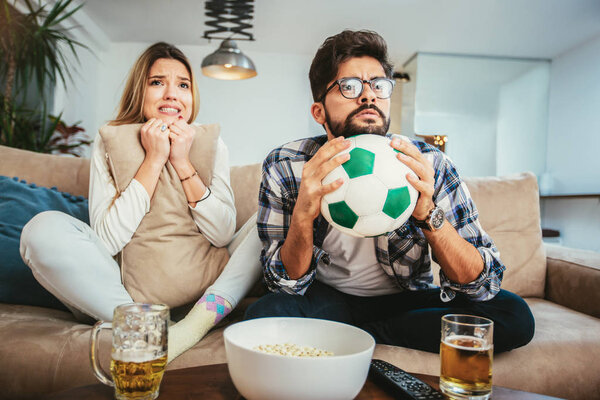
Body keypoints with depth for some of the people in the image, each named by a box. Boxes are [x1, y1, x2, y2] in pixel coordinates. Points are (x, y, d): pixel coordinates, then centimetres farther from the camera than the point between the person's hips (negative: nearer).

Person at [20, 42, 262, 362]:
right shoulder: (109, 145, -1)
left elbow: (223, 235, -8)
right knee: (44, 228, -22)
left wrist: (182, 162, -15)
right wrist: (154, 159, -16)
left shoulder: (211, 145, 2)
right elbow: (107, 240, -14)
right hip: (124, 293, -1)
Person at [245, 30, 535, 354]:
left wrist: (429, 216, -35)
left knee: (515, 316, -20)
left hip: (407, 300, 2)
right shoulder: (284, 168, -16)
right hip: (329, 300, -1)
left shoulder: (427, 165, -16)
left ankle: (364, 334, -10)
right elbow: (287, 284, -16)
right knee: (262, 316, -31)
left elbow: (483, 282, -17)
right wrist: (303, 215, -36)